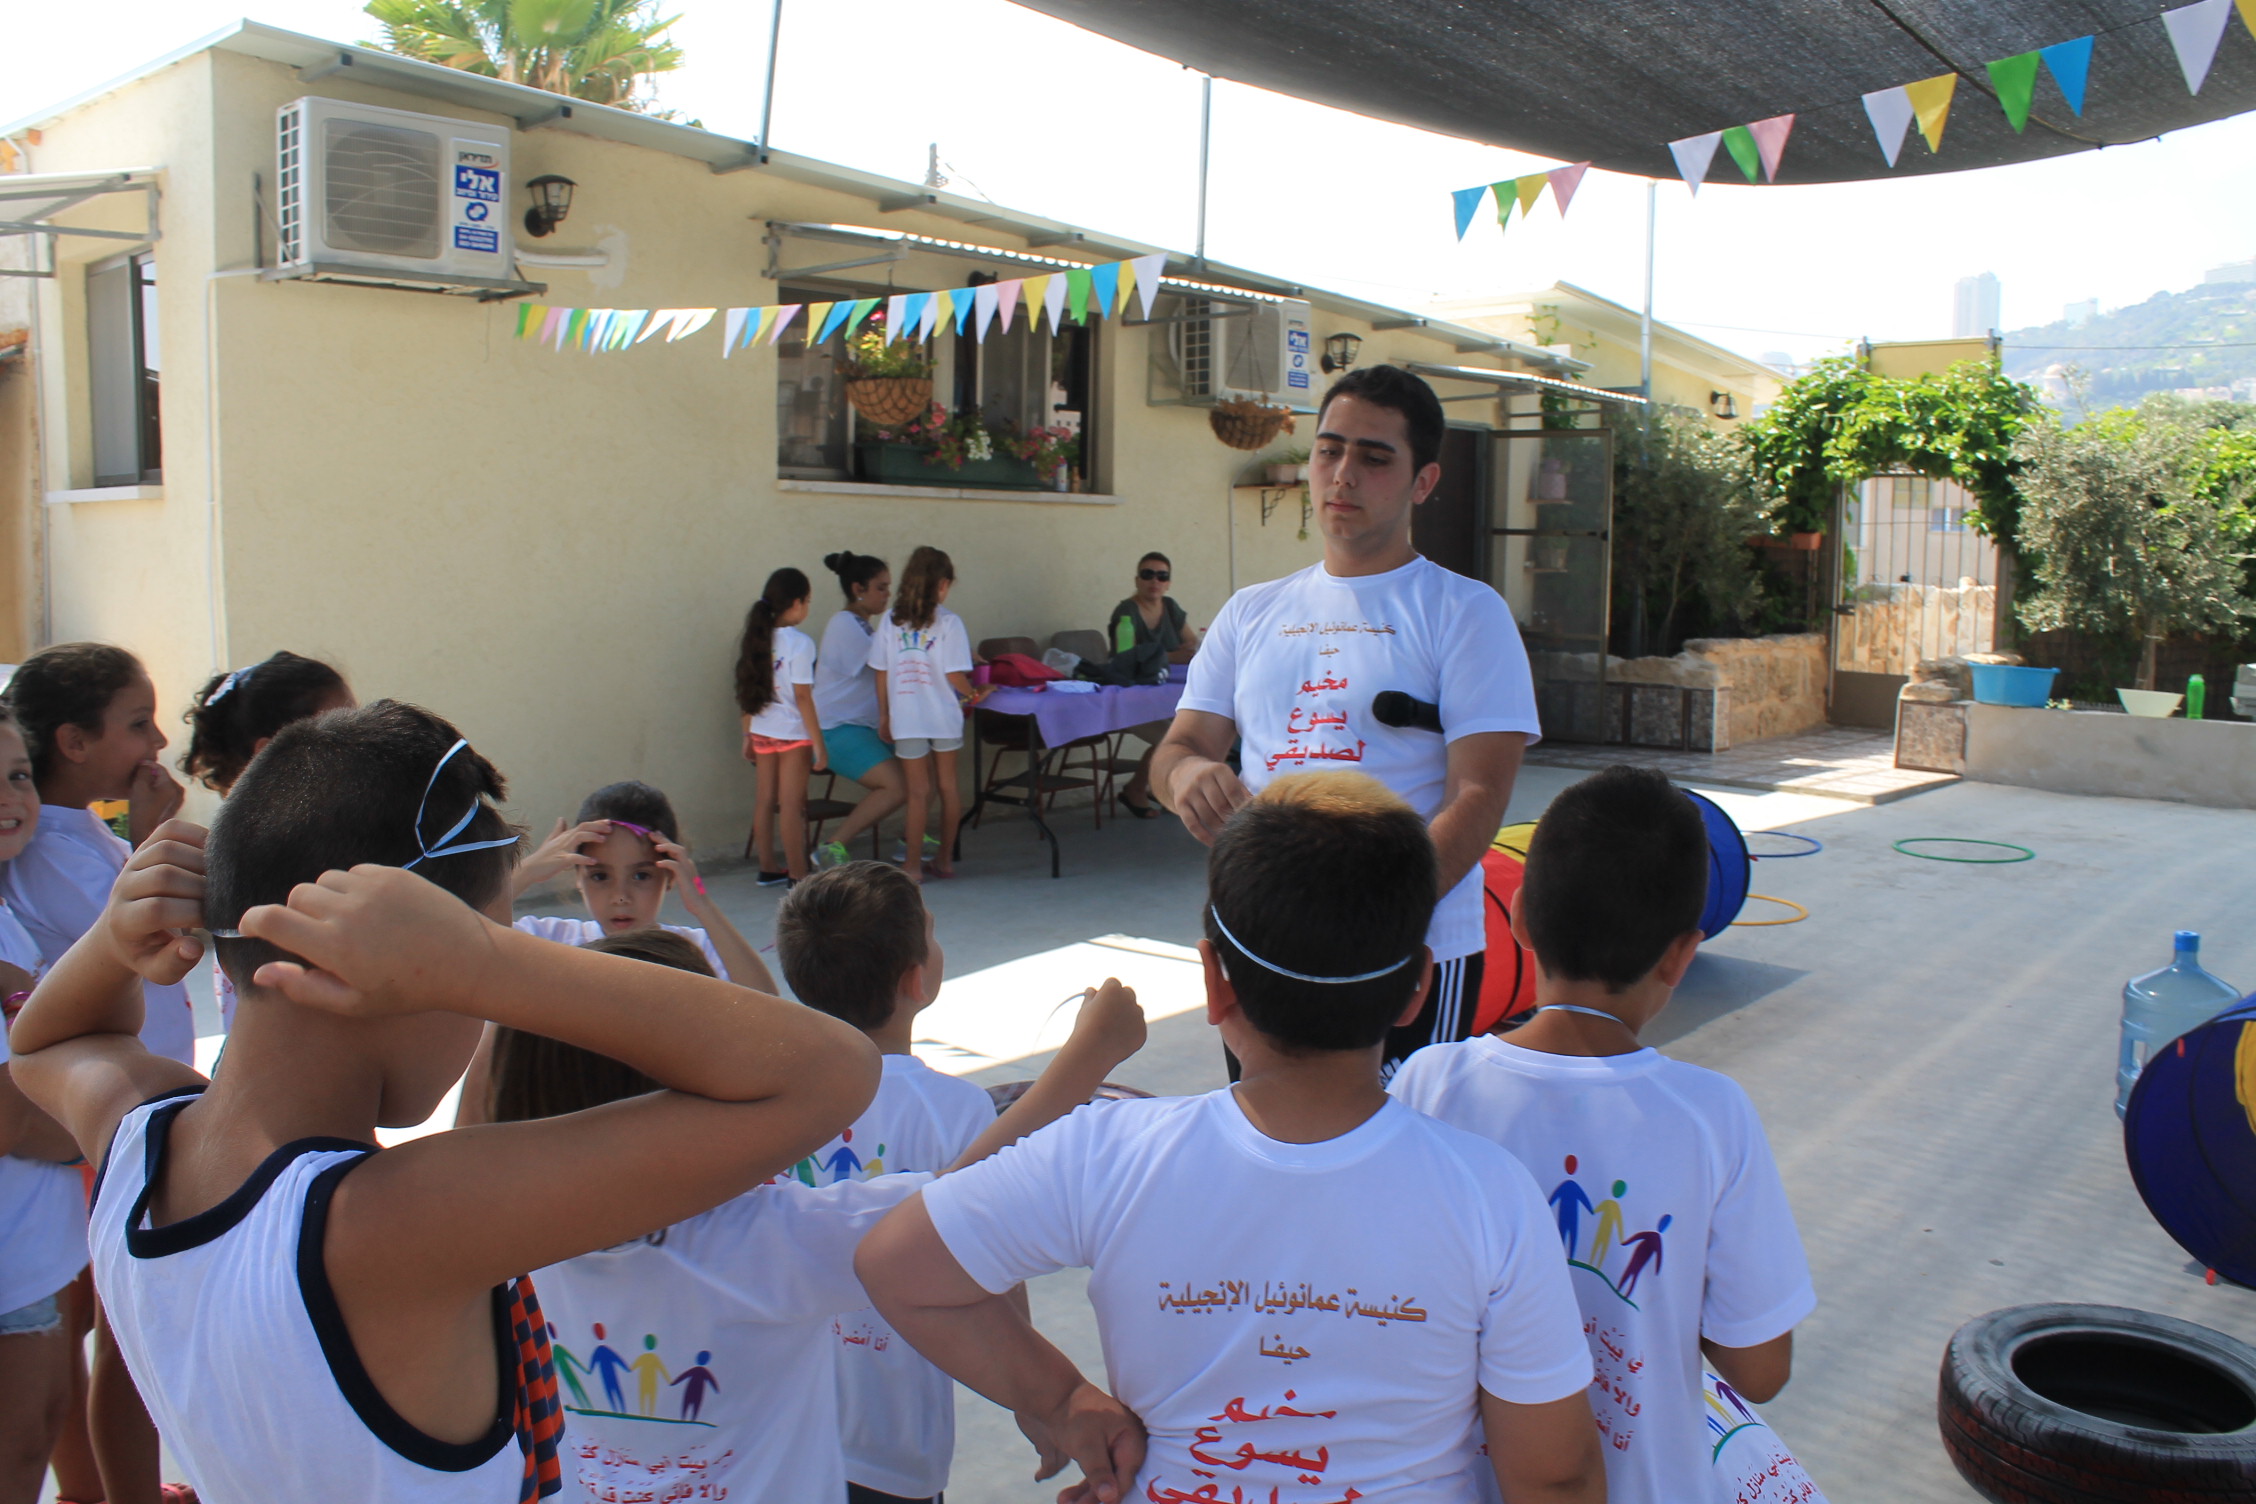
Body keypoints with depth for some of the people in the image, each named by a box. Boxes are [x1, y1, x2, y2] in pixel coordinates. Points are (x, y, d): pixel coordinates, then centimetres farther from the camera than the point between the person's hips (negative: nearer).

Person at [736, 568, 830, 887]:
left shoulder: (756, 638, 4)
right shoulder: (799, 643, -15)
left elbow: (749, 693, 7)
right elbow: (802, 697, -16)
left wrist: (748, 735, 16)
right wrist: (819, 744, -12)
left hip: (761, 731, 6)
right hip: (793, 732, -6)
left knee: (766, 800, 13)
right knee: (791, 805, -2)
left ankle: (768, 868, 22)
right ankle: (798, 875, 3)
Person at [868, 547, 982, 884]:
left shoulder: (892, 620, 1)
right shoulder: (948, 622, -8)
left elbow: (881, 671, 4)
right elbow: (955, 674, -11)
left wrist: (884, 716, 12)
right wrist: (973, 695, 7)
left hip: (906, 718, 1)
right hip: (943, 716, -1)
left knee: (920, 791, 6)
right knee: (948, 785, 13)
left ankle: (912, 865, 5)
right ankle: (945, 859, 21)